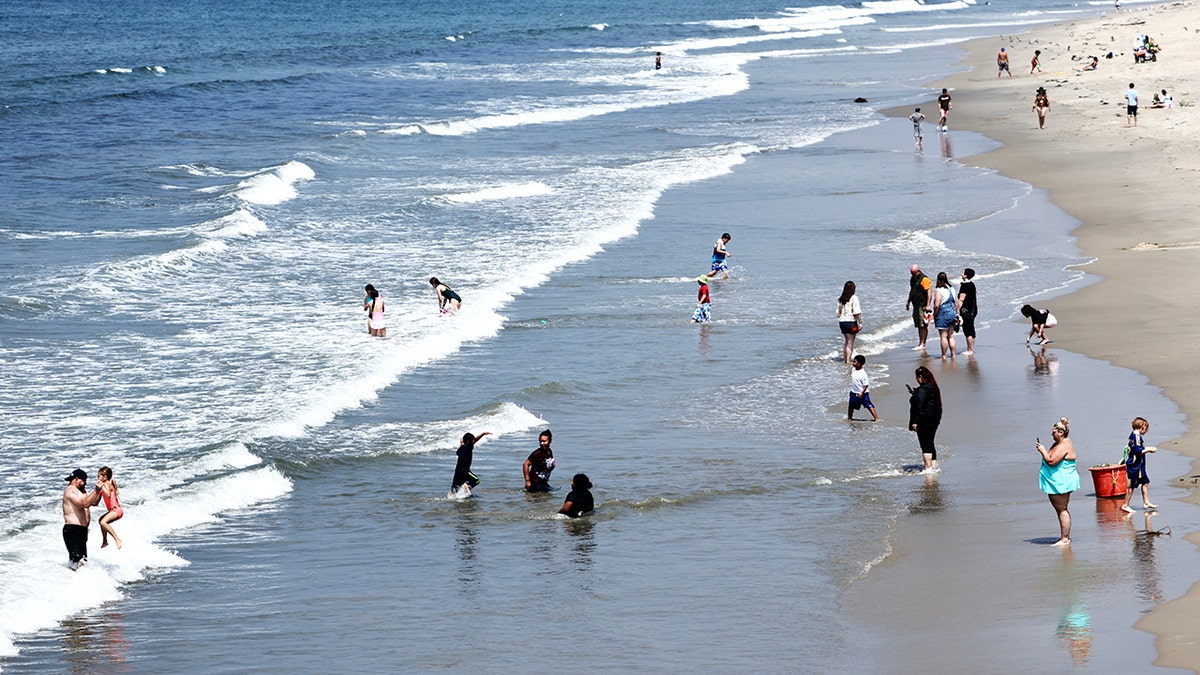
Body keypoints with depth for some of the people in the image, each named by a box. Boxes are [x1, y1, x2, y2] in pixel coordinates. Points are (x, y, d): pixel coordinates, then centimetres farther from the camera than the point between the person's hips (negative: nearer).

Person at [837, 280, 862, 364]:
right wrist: (860, 322, -12)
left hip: (842, 322, 5)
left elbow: (838, 312, 9)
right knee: (850, 342, 1)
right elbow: (857, 312, -15)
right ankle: (847, 360, -2)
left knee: (846, 341, 22)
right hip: (851, 322, -5)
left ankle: (844, 358, 24)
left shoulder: (840, 299, 5)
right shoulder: (854, 298, -10)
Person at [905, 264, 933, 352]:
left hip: (923, 306, -9)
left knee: (923, 326, -8)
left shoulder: (924, 279, -12)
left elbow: (929, 293, -16)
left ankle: (922, 345, -9)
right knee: (919, 325, 10)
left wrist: (928, 305, -21)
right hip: (916, 306, 9)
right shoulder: (912, 279, 15)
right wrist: (908, 302, 28)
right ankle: (920, 344, 14)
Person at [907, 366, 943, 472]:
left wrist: (914, 421, -23)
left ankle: (928, 468, -8)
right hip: (934, 420, 10)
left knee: (925, 445, -6)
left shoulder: (922, 390, -19)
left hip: (924, 422, -10)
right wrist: (914, 393, 26)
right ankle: (934, 465, 23)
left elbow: (919, 407, -23)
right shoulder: (933, 387, 11)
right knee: (930, 444, 19)